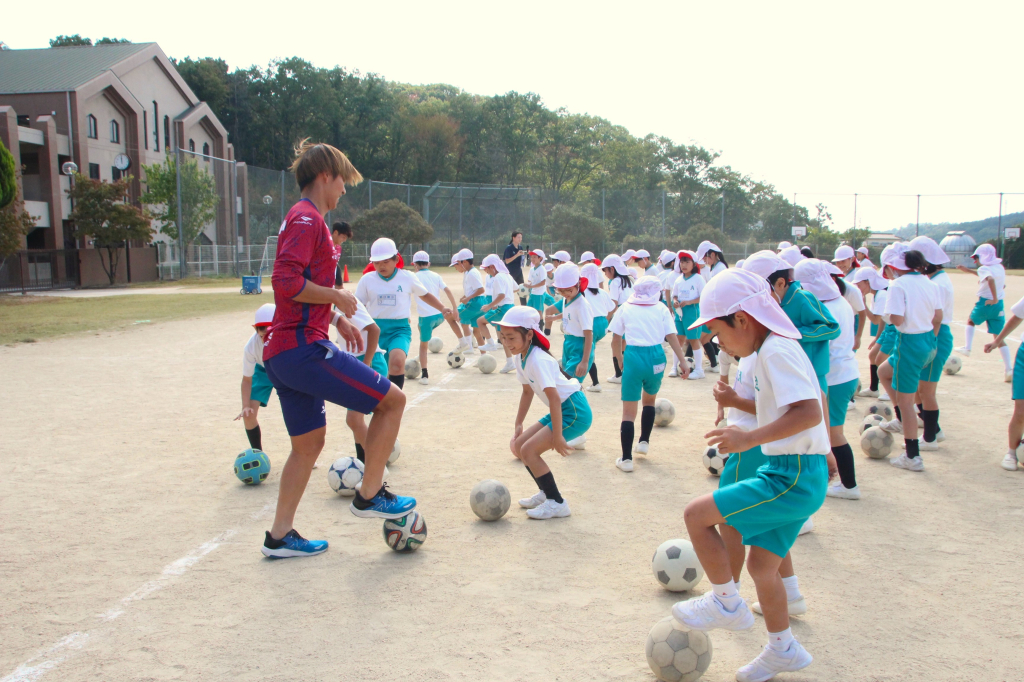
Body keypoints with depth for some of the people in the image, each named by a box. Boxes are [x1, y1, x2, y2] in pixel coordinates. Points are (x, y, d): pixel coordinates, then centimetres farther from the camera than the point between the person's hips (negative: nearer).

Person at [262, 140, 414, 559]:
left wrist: (337, 318, 24)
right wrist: (337, 297, -13)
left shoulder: (304, 218, 21)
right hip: (304, 348, -11)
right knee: (392, 399, -2)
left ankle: (280, 536, 23)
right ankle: (370, 496, 7)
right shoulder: (308, 218, -12)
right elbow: (287, 282, -25)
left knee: (309, 442, 18)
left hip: (282, 352, 11)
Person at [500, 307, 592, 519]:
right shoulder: (520, 357, 4)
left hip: (575, 412, -9)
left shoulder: (538, 360, -23)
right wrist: (518, 425, 14)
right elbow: (527, 392, 16)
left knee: (528, 450, -14)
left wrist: (557, 437, -26)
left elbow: (554, 398, -27)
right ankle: (546, 492, 24)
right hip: (561, 410, 9)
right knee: (518, 445, 8)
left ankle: (557, 503, -3)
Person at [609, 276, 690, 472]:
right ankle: (644, 442, 33)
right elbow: (672, 337, 1)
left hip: (633, 357, -1)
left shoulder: (625, 309, 10)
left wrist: (620, 360, 21)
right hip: (656, 357, 2)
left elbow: (616, 341, 8)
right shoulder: (661, 309, 9)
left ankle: (626, 459, -5)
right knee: (649, 399, 29)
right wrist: (683, 362, 0)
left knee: (629, 411, 0)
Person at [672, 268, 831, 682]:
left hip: (794, 479, -10)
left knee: (696, 515, -11)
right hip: (793, 476, 10)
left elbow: (809, 411, -29)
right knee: (761, 566, 18)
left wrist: (750, 438, -28)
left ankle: (727, 604, 6)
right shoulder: (773, 349, 13)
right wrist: (740, 401, 16)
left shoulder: (776, 350, -17)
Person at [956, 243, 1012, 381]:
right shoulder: (1000, 268, 12)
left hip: (985, 303, -5)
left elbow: (991, 280, -33)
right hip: (999, 305, 5)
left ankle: (967, 347, 18)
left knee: (971, 320, 28)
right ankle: (1008, 369, -5)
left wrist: (994, 299, -28)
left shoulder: (983, 269, -11)